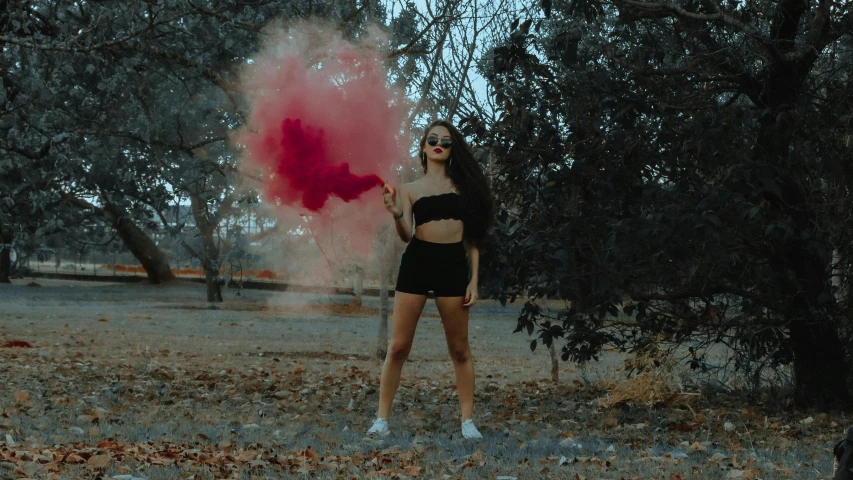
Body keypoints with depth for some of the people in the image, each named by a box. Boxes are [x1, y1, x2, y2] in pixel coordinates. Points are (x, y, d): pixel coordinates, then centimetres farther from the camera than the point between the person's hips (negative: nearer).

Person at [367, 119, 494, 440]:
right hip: (417, 262, 0)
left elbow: (473, 237, 10)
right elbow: (406, 235, -1)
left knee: (459, 349, 5)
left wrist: (474, 280, 3)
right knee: (399, 346, -2)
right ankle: (382, 419, 3)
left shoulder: (464, 184, 10)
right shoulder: (410, 189, 9)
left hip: (454, 265, 0)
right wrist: (397, 215, -23)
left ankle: (468, 421, 11)